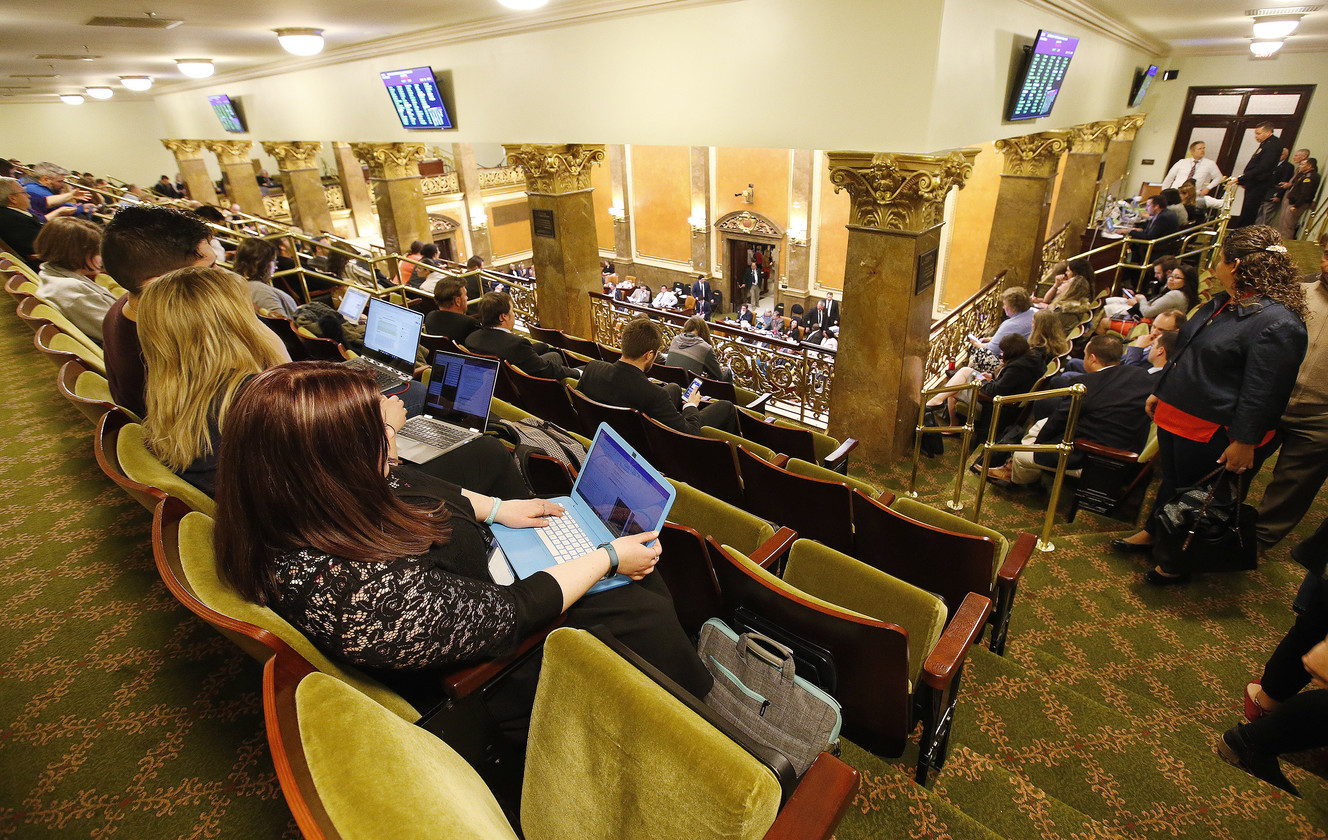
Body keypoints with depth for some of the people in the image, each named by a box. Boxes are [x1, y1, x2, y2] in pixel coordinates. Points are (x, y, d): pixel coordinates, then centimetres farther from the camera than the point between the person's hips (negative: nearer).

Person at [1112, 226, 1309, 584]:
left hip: (1214, 436, -8)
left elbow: (1263, 393, -23)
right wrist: (1161, 392, 22)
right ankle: (1152, 533, 43)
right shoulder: (1224, 303, 8)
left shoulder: (1276, 324, -23)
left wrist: (1244, 444, -21)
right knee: (1172, 479, 24)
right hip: (1177, 417, 8)